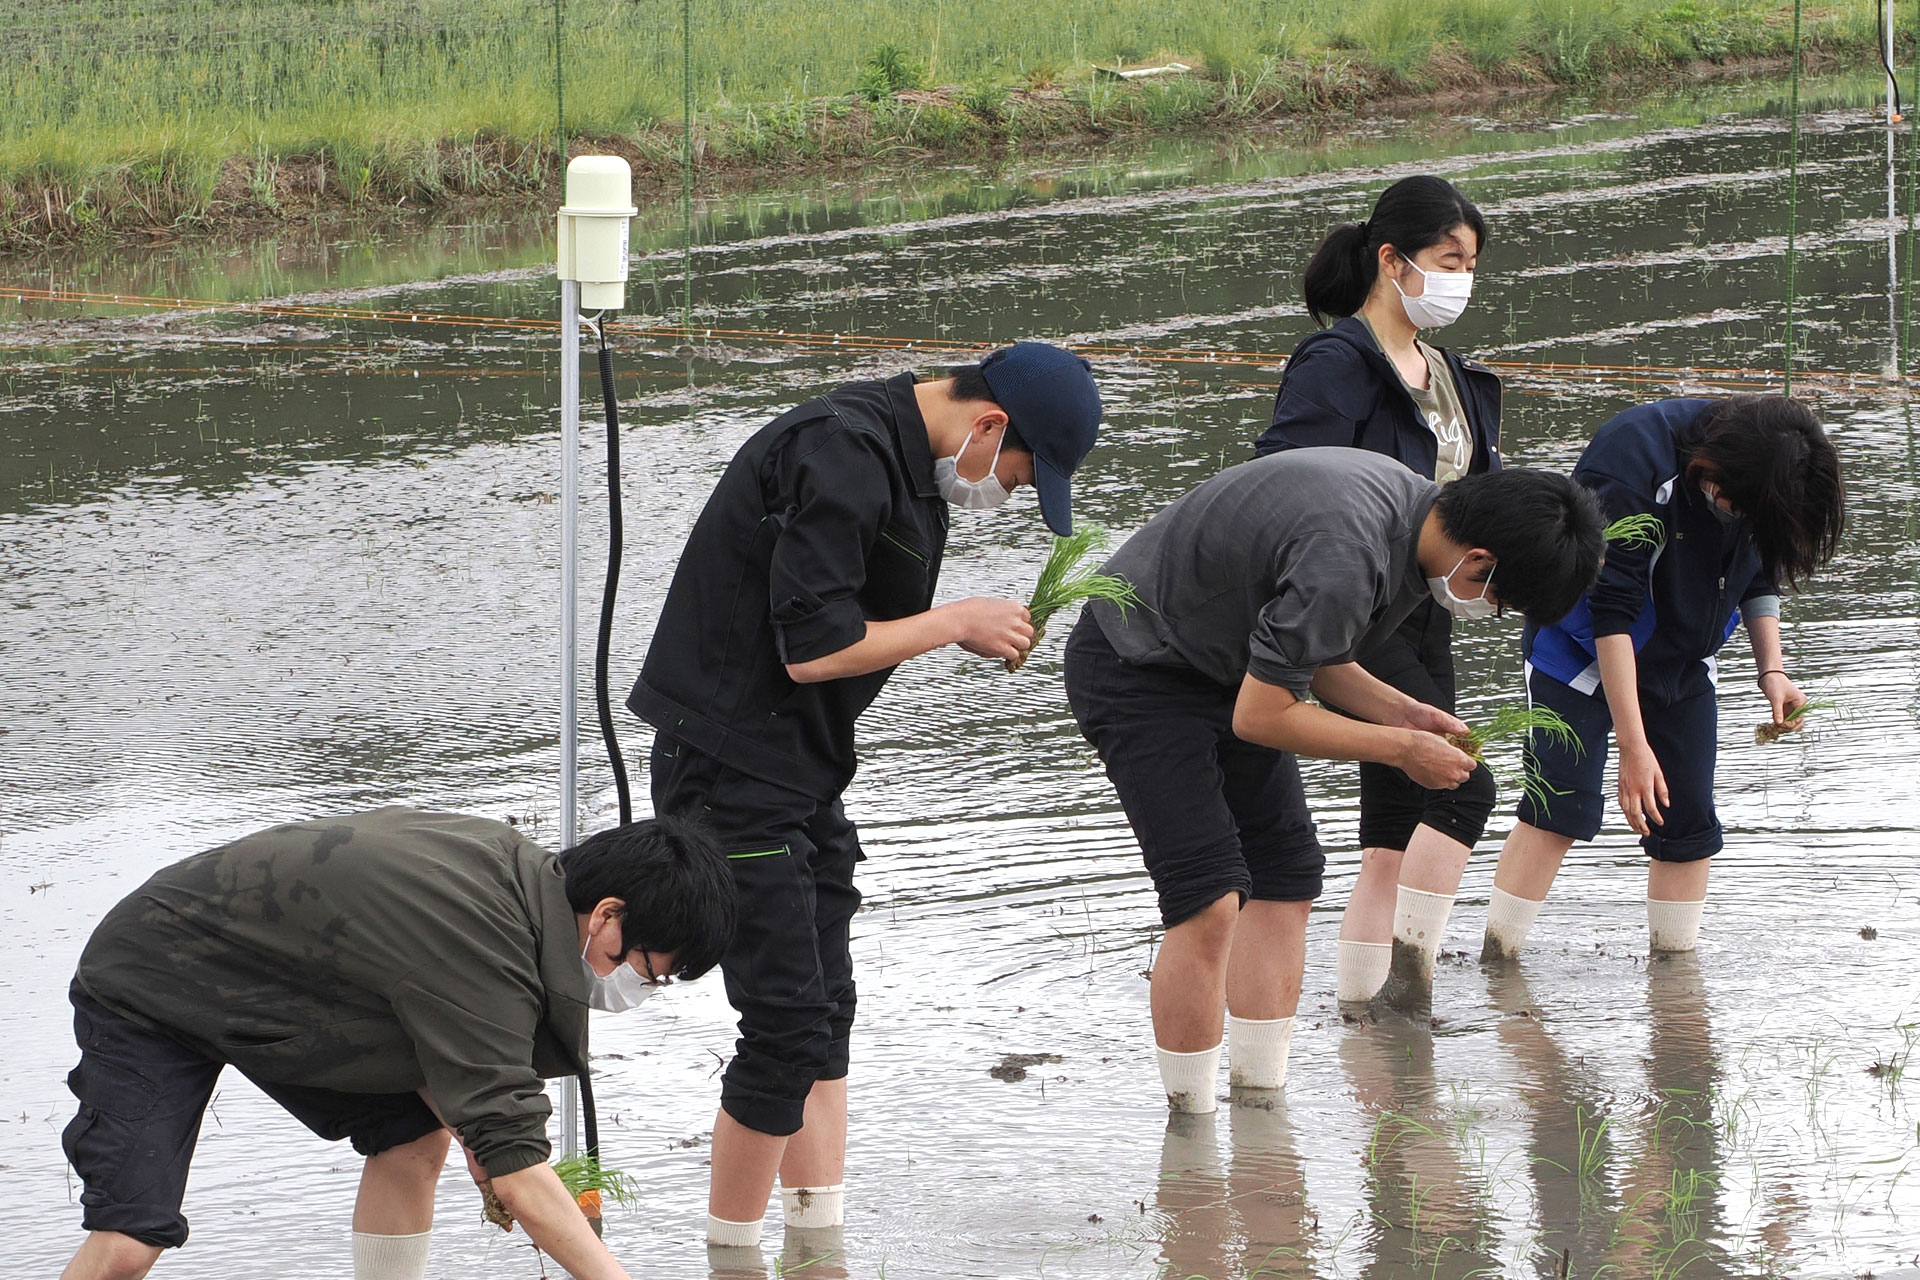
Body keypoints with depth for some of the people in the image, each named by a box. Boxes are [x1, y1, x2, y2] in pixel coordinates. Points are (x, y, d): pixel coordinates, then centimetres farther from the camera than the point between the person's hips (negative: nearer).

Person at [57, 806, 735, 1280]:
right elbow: (513, 1164, -34)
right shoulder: (480, 956, -35)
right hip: (147, 992, -10)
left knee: (416, 1139, 1)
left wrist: (472, 1126, -8)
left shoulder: (512, 867, -7)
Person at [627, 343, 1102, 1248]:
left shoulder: (904, 455, 11)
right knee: (790, 1024, -9)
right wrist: (955, 623, -12)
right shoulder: (844, 457, -21)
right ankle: (732, 1246, 1)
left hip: (801, 769, 11)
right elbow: (813, 649, -23)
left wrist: (976, 630, 4)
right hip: (732, 772, -11)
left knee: (826, 1006, 14)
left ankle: (819, 1223, 21)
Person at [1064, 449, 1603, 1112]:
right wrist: (1401, 748, -15)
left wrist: (1400, 710, -2)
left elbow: (1308, 655, 10)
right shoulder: (1346, 559, -34)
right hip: (1137, 666, -10)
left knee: (1286, 870, 9)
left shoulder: (1414, 504, -3)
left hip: (1222, 663, 10)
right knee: (1211, 900, -17)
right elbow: (1260, 716, -25)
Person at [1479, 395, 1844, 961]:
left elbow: (1759, 574, 7)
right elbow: (1612, 610, -32)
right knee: (1562, 803, -18)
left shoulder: (1763, 478, -14)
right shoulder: (1634, 462, -34)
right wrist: (1633, 746, -34)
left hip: (1684, 662, 6)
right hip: (1585, 653, -6)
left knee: (1690, 820, 0)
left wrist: (1771, 669, -7)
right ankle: (1495, 963, -16)